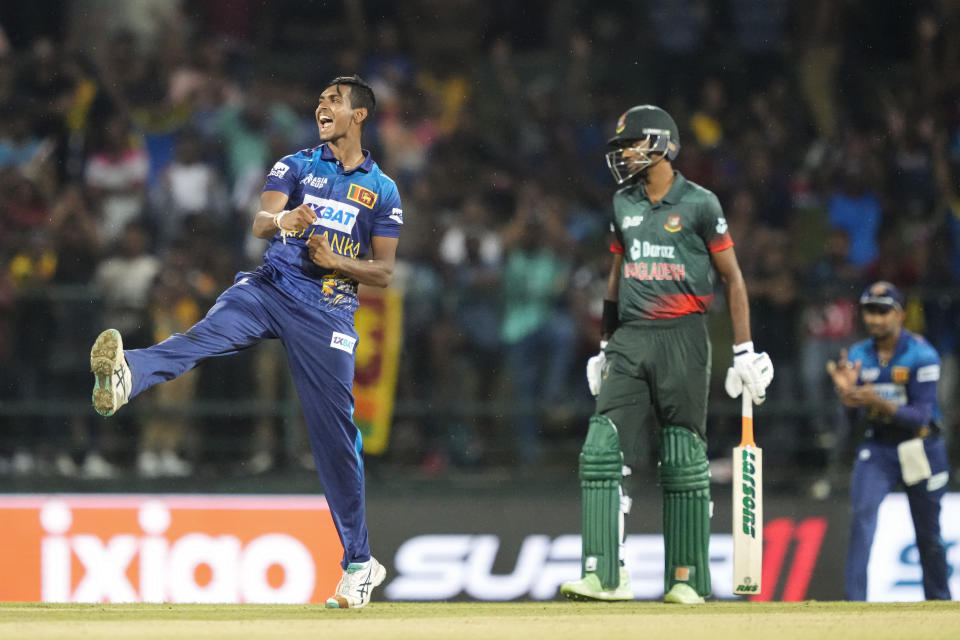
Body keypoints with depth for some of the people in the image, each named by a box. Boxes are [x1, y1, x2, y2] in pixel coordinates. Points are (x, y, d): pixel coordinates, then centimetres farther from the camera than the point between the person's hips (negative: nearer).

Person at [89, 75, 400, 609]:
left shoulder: (382, 191, 11)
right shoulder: (295, 167, 12)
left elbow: (384, 272, 9)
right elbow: (261, 222, -5)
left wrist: (336, 261, -10)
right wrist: (282, 219, -29)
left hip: (328, 313, -1)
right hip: (271, 286, 1)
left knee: (336, 433, -1)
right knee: (204, 336, -30)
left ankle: (361, 563, 11)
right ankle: (126, 375, -61)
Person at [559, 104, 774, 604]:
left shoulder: (699, 205, -3)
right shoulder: (624, 205, 13)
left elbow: (732, 278, 0)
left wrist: (744, 352, -3)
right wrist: (605, 347, 22)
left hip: (682, 338, -5)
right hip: (631, 338, 5)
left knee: (683, 460, -2)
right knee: (602, 451, -8)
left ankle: (687, 577, 7)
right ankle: (606, 575, -10)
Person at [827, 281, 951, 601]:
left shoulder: (921, 355, -14)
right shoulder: (857, 356, 1)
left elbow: (921, 416, -20)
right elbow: (857, 418, -1)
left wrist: (879, 403, -34)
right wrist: (847, 392, -22)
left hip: (921, 450, -2)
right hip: (877, 450, 2)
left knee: (928, 535, 7)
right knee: (863, 515, -20)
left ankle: (938, 600, 26)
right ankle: (855, 604, -25)